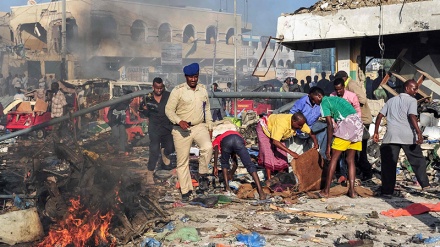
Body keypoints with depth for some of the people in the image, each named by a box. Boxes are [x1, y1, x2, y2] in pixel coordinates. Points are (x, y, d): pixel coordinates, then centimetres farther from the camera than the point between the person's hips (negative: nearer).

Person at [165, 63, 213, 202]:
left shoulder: (203, 90, 10)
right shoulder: (178, 91, -5)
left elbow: (207, 109, 20)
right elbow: (169, 110, -7)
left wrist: (209, 127, 14)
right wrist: (179, 121, -23)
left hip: (200, 126, 3)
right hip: (181, 130, -2)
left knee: (207, 147, -27)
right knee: (182, 160, 1)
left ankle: (203, 176, -7)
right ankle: (186, 191, 12)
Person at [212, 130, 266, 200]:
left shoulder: (216, 140, 40)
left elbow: (216, 151, 14)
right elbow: (235, 161, 53)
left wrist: (215, 167, 14)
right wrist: (231, 174, 64)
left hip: (226, 141, -2)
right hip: (239, 139, 2)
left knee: (224, 163, 27)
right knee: (249, 165, -1)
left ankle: (227, 186, 19)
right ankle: (260, 191, -14)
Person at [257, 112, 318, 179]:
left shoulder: (299, 122, -23)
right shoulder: (282, 124, -45)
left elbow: (310, 132, -10)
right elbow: (275, 142, -50)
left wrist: (316, 143, -26)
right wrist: (290, 152, -52)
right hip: (264, 128, -7)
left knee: (281, 155, -1)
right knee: (268, 154, -15)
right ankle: (269, 180, -11)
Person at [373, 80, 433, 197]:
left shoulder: (391, 100, 19)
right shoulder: (412, 100, 4)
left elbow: (380, 115, 12)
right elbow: (412, 116, -12)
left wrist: (376, 132, 14)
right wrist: (419, 132, -18)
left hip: (391, 136, 3)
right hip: (408, 136, -3)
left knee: (388, 163, 2)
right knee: (418, 160, 15)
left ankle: (387, 191, 0)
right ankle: (425, 184, 20)